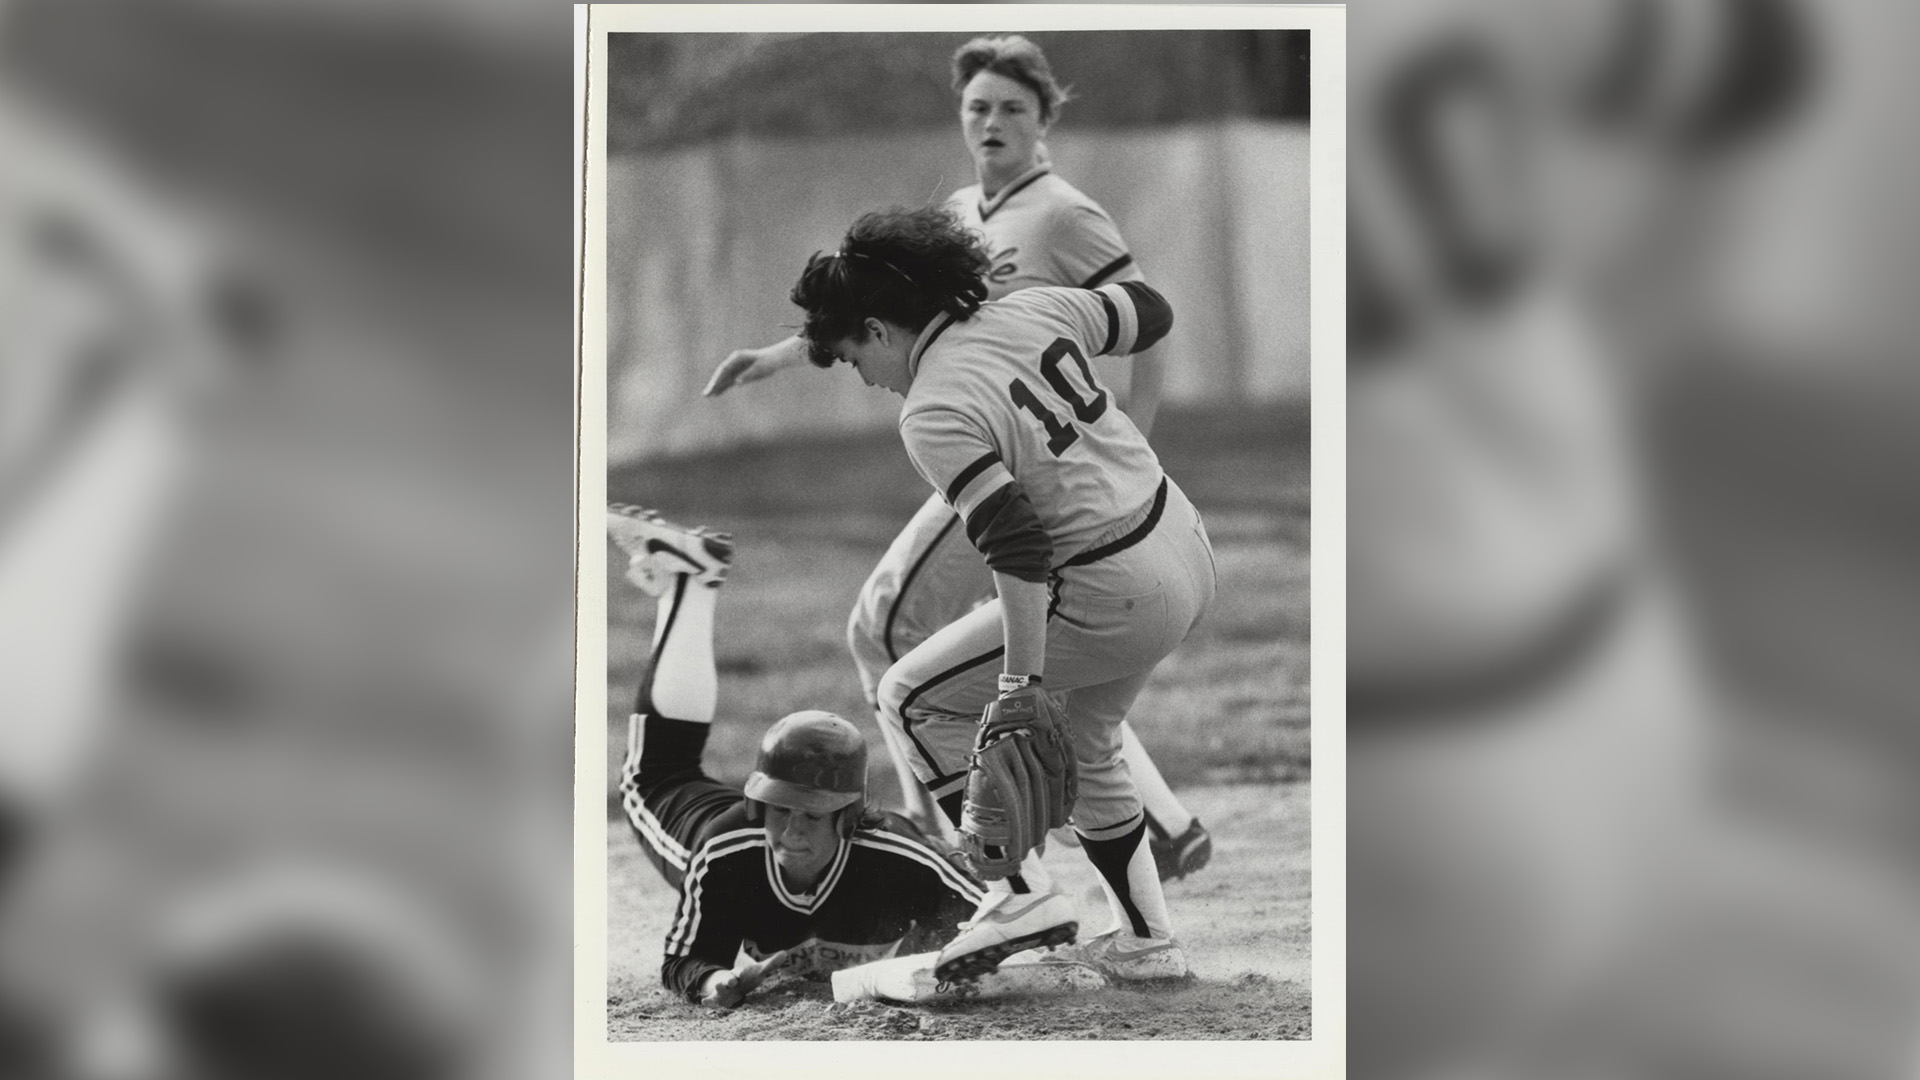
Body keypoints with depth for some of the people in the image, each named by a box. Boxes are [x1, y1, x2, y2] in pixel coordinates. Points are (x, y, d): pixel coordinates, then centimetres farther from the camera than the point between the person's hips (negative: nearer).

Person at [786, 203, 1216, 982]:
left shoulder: (933, 414, -18)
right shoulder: (1033, 310, 3)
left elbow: (1018, 549, -25)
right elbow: (1150, 314, 18)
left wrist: (1021, 681, -23)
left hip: (1112, 601, -8)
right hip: (1187, 549, 8)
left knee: (913, 698, 6)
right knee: (1080, 745, 28)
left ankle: (1020, 895, 2)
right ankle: (1146, 940, 32)